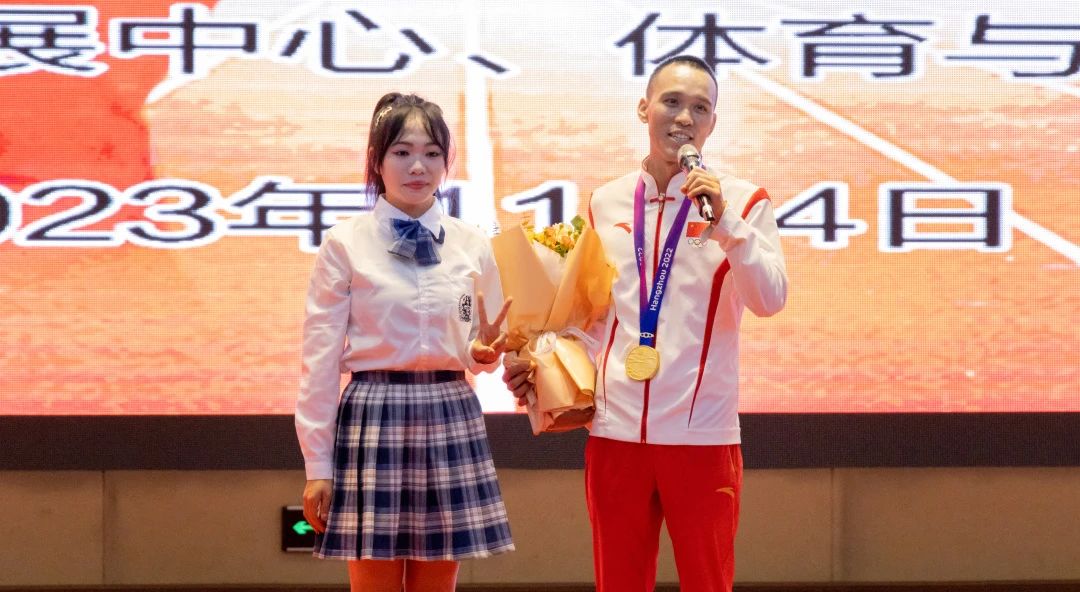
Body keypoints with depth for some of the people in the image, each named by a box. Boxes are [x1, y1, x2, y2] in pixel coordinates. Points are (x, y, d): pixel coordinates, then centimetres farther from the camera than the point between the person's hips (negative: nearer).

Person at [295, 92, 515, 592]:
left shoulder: (473, 246, 7)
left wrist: (484, 354, -8)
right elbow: (320, 360, -3)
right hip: (373, 417, -3)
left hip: (451, 419, 3)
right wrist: (316, 466, -6)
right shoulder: (345, 245, -3)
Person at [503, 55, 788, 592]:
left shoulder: (741, 201, 0)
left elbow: (769, 300, -11)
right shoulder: (605, 203, 10)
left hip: (702, 433, -3)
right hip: (615, 430, 3)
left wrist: (725, 221, -21)